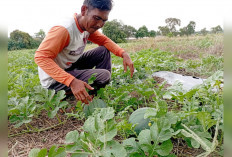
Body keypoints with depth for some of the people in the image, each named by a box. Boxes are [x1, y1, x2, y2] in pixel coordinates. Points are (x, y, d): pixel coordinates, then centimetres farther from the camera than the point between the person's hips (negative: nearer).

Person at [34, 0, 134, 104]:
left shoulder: (88, 26, -1)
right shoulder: (64, 30, -28)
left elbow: (104, 40, 5)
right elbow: (41, 57, -32)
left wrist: (123, 54, -14)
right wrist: (72, 82, -42)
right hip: (53, 80, -8)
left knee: (104, 51, 1)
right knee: (104, 75, -22)